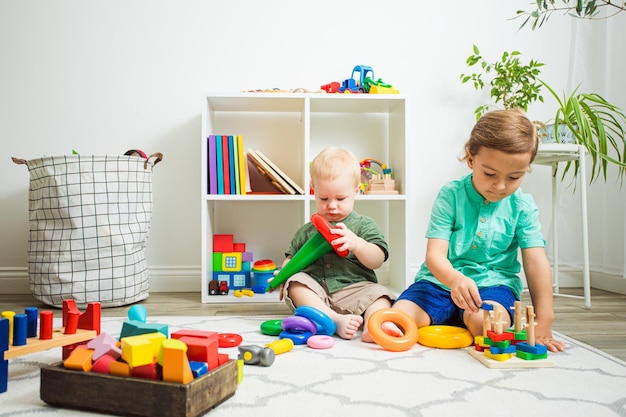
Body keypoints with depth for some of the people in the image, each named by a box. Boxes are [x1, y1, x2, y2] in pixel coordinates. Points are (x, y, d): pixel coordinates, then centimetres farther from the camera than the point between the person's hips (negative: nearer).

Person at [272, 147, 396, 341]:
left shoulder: (365, 225, 7)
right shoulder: (306, 231, 17)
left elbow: (377, 261, -5)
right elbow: (291, 258, 24)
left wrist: (356, 243, -24)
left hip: (354, 288, -2)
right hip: (315, 292, 2)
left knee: (379, 294, -26)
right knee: (295, 282, -24)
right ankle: (335, 319, -39)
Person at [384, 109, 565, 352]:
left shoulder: (522, 206, -1)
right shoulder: (451, 195, -7)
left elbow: (536, 263, -4)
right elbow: (435, 255, -14)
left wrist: (543, 323, -12)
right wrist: (454, 279, -38)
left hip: (494, 283, 0)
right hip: (443, 280, 0)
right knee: (397, 321, -22)